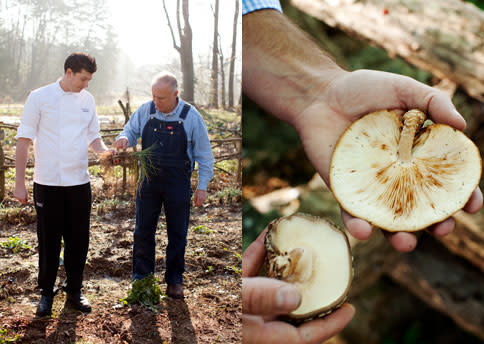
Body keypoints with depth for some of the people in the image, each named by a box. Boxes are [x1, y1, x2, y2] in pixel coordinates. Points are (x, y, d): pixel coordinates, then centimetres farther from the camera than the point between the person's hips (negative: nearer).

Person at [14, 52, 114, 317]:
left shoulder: (87, 99, 8)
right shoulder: (40, 97, -5)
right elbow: (24, 141, -4)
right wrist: (19, 183, -7)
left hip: (79, 183, 4)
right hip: (47, 183, -4)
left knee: (78, 240, 9)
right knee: (49, 241, 5)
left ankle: (74, 290, 26)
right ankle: (46, 293, 23)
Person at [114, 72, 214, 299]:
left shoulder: (191, 116, -7)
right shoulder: (145, 111, -1)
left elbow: (203, 154, -2)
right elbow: (131, 130, 11)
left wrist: (202, 186, -5)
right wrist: (124, 139, -14)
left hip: (178, 185, -2)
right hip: (149, 182, 2)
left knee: (177, 235, 7)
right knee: (143, 231, 6)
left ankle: (174, 281, 21)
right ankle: (141, 278, 20)